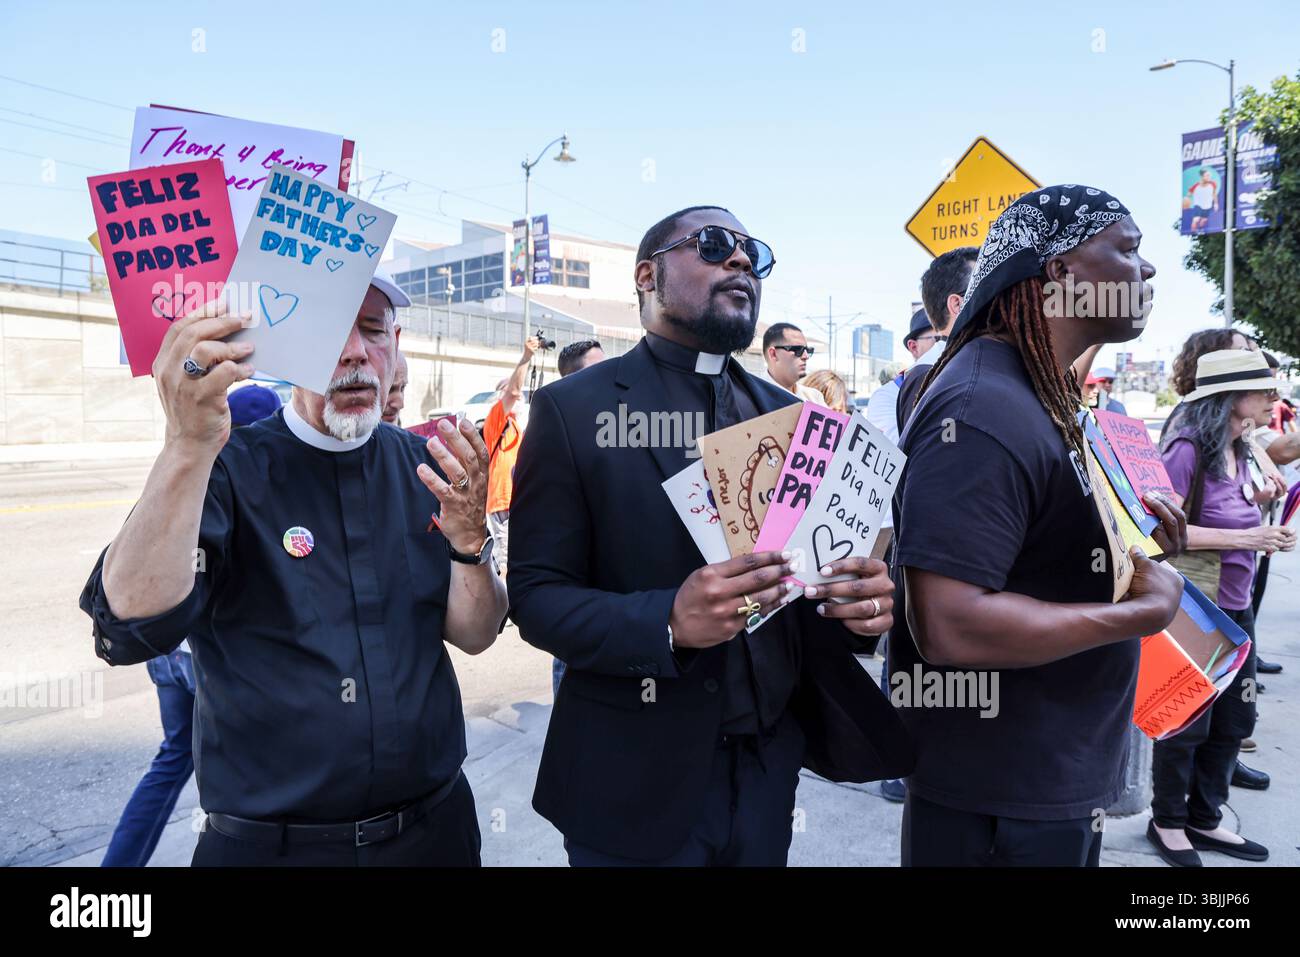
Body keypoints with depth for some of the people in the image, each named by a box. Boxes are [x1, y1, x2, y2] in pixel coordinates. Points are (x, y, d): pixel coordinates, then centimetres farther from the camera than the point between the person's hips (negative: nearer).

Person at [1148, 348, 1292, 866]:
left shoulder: (1237, 452, 8)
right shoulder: (1188, 448, -17)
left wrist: (1266, 534, 2)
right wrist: (1244, 538, -23)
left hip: (1235, 607, 8)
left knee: (1234, 720, 16)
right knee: (1188, 722, 5)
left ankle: (1205, 818, 32)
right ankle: (1168, 822, 23)